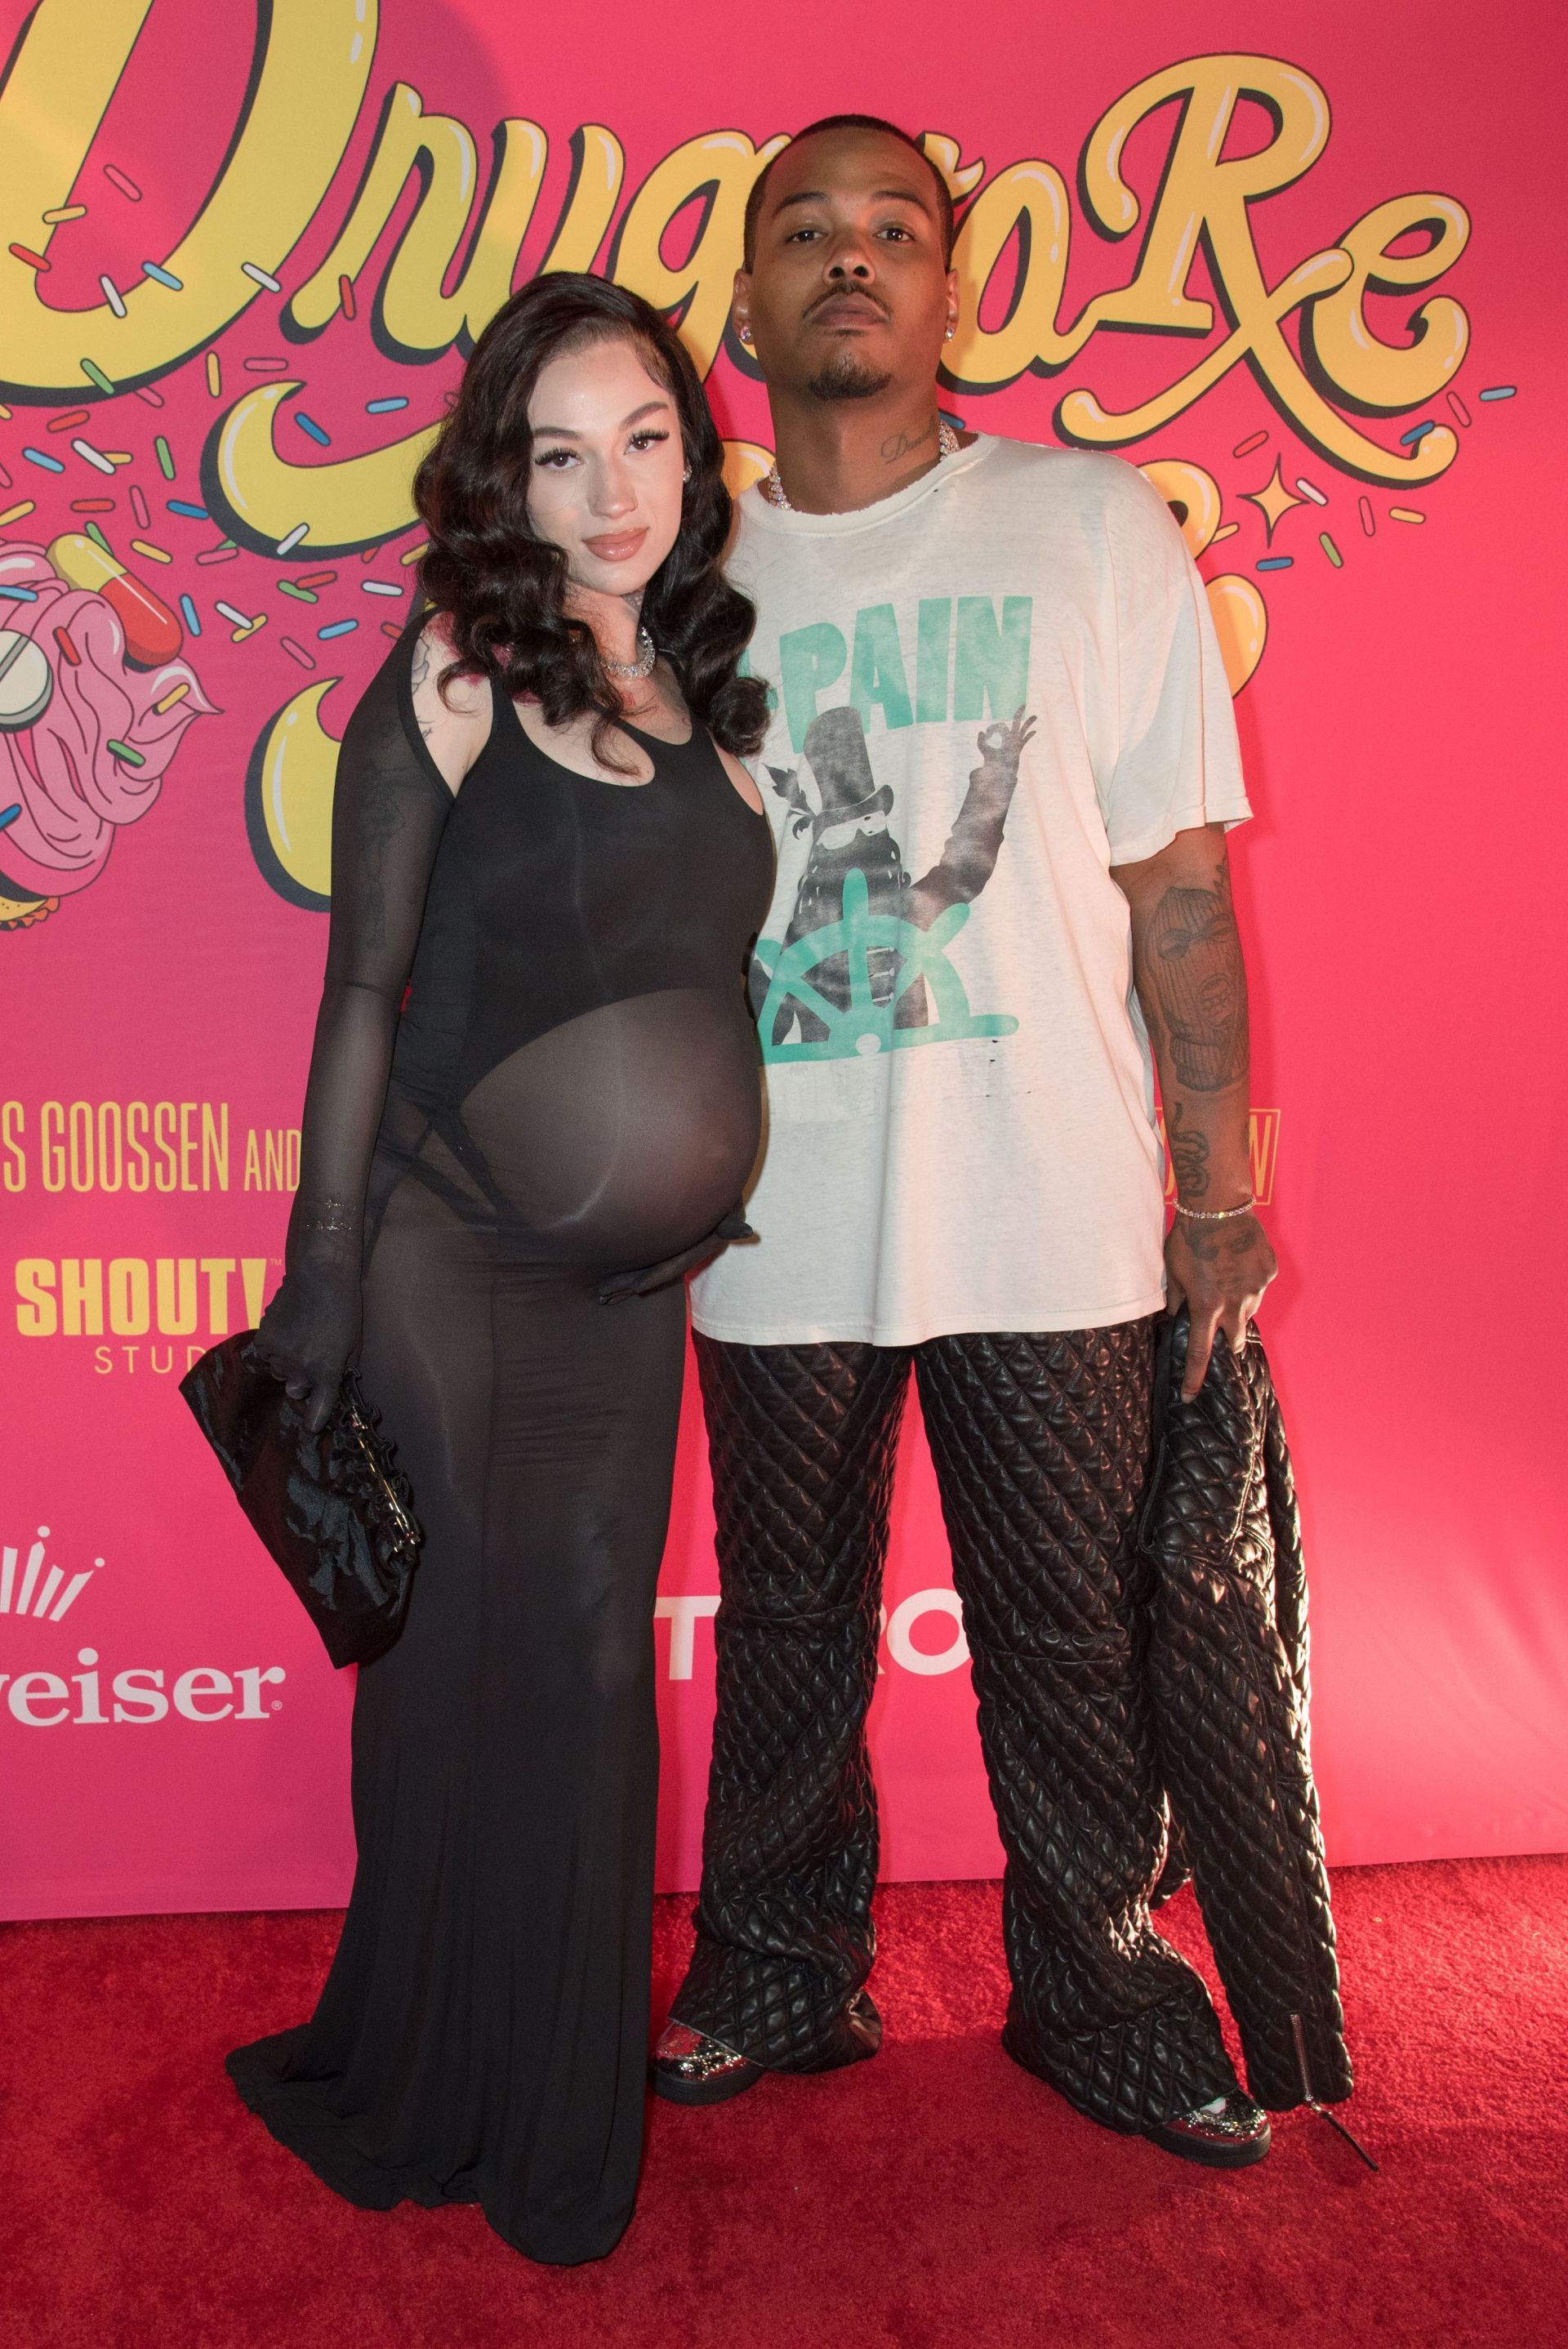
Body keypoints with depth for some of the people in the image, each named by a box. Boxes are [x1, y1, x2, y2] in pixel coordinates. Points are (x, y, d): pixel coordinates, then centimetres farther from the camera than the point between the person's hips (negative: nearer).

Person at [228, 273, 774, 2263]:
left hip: (630, 1277, 5)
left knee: (592, 1663, 9)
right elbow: (365, 986, -7)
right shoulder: (455, 674, -6)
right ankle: (421, 2096, 29)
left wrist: (697, 1189, 6)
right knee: (462, 1659, 4)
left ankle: (560, 2118, 29)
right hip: (448, 1256, -4)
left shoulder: (705, 685, 9)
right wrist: (319, 1269, -9)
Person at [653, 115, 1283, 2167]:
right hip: (777, 1226, 2)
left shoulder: (1095, 528, 2)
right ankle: (781, 1980, 36)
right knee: (789, 1634, 15)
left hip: (1053, 1221, -1)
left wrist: (1220, 1194, -4)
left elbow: (1180, 882, 0)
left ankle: (1099, 1998, 32)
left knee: (1076, 1645, 9)